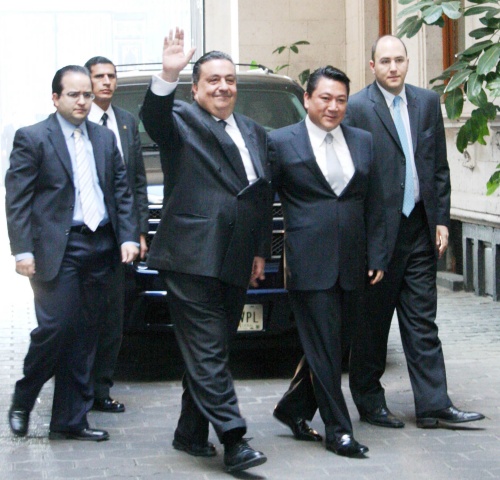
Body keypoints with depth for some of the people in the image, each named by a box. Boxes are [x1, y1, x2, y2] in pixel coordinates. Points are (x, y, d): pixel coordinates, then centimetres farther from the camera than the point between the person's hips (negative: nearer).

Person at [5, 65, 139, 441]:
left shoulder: (105, 138, 14)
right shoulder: (32, 138, -1)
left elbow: (122, 191, 15)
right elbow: (17, 198, -5)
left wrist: (128, 237, 2)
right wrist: (22, 250, -13)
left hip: (100, 247, 5)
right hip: (57, 249, -5)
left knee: (85, 337, 7)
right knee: (56, 328, -11)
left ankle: (70, 420, 14)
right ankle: (22, 401, 14)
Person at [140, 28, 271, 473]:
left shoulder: (254, 132, 20)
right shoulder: (182, 120, 1)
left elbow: (265, 197, 21)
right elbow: (153, 119, -23)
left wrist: (261, 252, 16)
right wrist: (168, 76, -41)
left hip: (235, 262, 7)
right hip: (191, 257, -7)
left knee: (210, 351, 13)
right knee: (207, 352, -7)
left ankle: (192, 432, 22)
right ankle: (233, 439, -10)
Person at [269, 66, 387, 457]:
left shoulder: (363, 142, 12)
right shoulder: (281, 143, -1)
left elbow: (374, 206, 12)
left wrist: (377, 257, 7)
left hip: (351, 264, 5)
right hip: (308, 263, -5)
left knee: (331, 345, 11)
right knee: (324, 347, -2)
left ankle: (293, 409, 29)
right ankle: (338, 430, 5)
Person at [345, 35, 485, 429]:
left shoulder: (428, 102, 10)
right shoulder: (357, 108, -6)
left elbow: (439, 166, 13)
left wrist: (441, 219, 6)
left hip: (419, 230, 4)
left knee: (422, 322, 6)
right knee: (372, 323, 6)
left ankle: (433, 405, 7)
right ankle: (369, 402, 18)